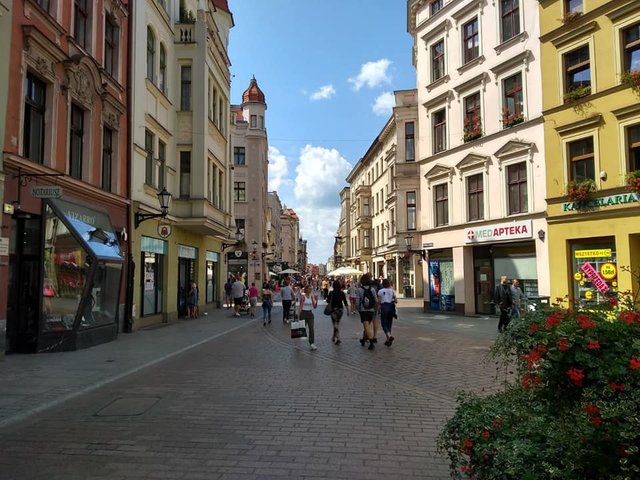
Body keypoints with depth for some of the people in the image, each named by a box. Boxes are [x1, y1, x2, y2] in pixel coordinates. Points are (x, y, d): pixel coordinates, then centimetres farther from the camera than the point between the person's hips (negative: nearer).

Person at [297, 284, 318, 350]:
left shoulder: (312, 296, 4)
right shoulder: (302, 296, -9)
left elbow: (315, 306, 3)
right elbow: (300, 307, -10)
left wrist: (316, 300, -13)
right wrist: (298, 315, -13)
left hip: (310, 313, 4)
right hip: (304, 313, -4)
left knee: (311, 329, -4)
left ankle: (311, 344, -3)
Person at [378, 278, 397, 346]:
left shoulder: (380, 291, -1)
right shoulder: (392, 290, 5)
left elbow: (378, 301, -3)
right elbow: (396, 301, 0)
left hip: (384, 307, -3)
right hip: (391, 307, 3)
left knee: (384, 324, 0)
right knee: (389, 324, 13)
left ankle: (389, 336, -26)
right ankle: (388, 340, 15)